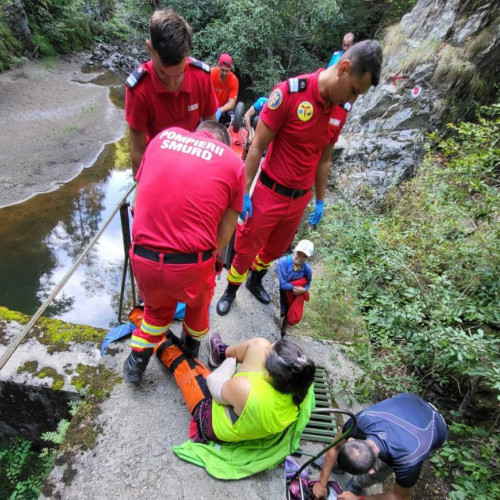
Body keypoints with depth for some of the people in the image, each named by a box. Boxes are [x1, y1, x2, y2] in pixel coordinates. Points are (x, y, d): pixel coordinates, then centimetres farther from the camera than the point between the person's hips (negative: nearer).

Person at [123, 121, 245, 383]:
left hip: (142, 259, 3)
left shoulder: (164, 135, 11)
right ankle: (192, 345, 58)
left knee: (157, 307, 35)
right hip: (190, 266, -2)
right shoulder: (233, 162, 2)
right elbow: (224, 234, -1)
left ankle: (137, 359, 42)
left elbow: (138, 202, 13)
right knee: (198, 301, 34)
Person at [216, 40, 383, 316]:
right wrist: (244, 192, -14)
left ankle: (255, 281, 48)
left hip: (300, 198, 5)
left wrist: (320, 200, 15)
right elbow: (257, 147, -14)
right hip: (269, 193, -5)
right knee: (246, 247, 10)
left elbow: (324, 159, 11)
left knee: (277, 248, 21)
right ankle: (230, 290, 35)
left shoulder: (341, 111, 0)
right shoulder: (290, 92, -18)